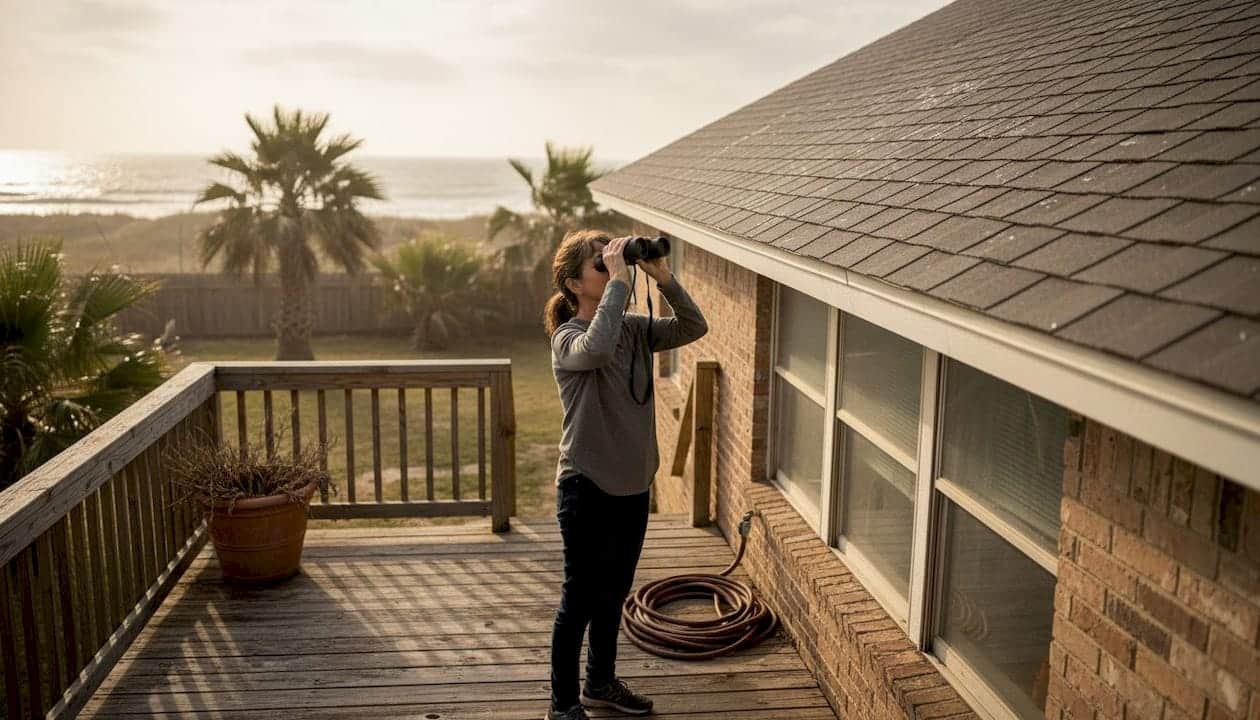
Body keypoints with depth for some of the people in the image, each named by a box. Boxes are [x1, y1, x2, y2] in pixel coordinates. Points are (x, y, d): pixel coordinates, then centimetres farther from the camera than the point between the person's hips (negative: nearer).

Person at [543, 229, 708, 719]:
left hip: (632, 484, 7)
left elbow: (693, 328, 0)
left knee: (614, 593, 21)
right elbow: (597, 349, -39)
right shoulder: (568, 339, -16)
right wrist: (619, 281, -31)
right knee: (580, 600, 6)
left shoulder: (633, 328, 4)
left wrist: (663, 278, -11)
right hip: (587, 489, -7)